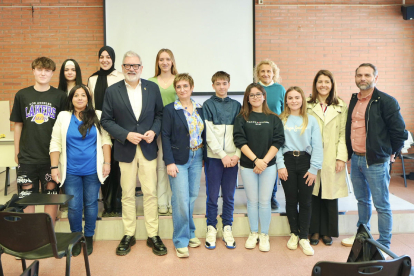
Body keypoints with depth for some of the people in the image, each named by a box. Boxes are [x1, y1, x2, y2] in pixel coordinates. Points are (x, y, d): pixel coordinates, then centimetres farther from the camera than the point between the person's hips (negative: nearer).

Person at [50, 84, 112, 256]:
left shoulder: (98, 116, 3)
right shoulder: (63, 117, 3)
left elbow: (105, 141, 1)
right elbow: (55, 143, 1)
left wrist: (107, 163, -7)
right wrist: (54, 167, -5)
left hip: (93, 170, 0)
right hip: (71, 171, 0)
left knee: (91, 204, 10)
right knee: (73, 206, 5)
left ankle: (89, 237, 27)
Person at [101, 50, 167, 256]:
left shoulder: (152, 88, 3)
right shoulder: (112, 91, -1)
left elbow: (160, 114, 7)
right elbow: (106, 120, -1)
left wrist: (154, 131, -11)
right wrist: (126, 135, -14)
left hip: (148, 148, 1)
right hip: (125, 149, 0)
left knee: (150, 193, 4)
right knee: (127, 194, 9)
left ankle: (153, 235, 16)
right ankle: (128, 235, 22)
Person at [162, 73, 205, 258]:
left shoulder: (200, 109, 9)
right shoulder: (170, 109, -5)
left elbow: (203, 134, 13)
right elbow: (165, 137, -8)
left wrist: (203, 157, 8)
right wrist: (169, 162, -14)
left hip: (197, 158, 4)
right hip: (179, 158, -4)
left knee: (192, 196, 11)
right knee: (181, 200, -5)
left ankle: (189, 233, 28)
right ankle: (181, 241, 9)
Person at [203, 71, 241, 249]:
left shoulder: (236, 105, 10)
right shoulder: (208, 105, 2)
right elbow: (209, 134, -6)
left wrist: (236, 155, -7)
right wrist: (223, 155, -11)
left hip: (232, 158, 2)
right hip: (214, 157, -2)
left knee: (229, 195, 8)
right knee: (212, 196, 4)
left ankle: (227, 228, 21)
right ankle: (211, 228, 18)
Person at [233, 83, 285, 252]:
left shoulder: (274, 119, 4)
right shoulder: (241, 118, 3)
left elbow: (278, 141, -2)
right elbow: (240, 141, -6)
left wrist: (265, 161, -13)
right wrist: (256, 160, -15)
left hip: (268, 165, 0)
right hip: (247, 165, 0)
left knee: (265, 201, 3)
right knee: (252, 200, 8)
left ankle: (264, 235, 17)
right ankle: (253, 234, 23)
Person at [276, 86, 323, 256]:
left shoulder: (311, 120, 4)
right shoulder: (281, 120, 5)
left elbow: (317, 146, 0)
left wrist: (314, 168, -6)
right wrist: (280, 165, -9)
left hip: (305, 162, 0)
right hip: (287, 161, 0)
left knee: (305, 201, 3)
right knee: (291, 200, 8)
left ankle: (304, 237, 14)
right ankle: (294, 233, 24)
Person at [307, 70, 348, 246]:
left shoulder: (340, 107, 8)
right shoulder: (307, 105, 5)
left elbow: (343, 134, 4)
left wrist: (341, 157, -4)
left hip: (331, 159, 1)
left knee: (330, 195, 5)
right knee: (313, 195, 4)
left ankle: (327, 232, 21)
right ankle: (315, 231, 19)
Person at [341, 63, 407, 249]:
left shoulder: (386, 101, -11)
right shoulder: (353, 101, 10)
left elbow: (399, 132, -10)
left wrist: (390, 153, -1)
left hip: (376, 162, -7)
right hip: (355, 159, 7)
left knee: (381, 205, 2)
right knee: (362, 200, 19)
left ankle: (384, 245, 14)